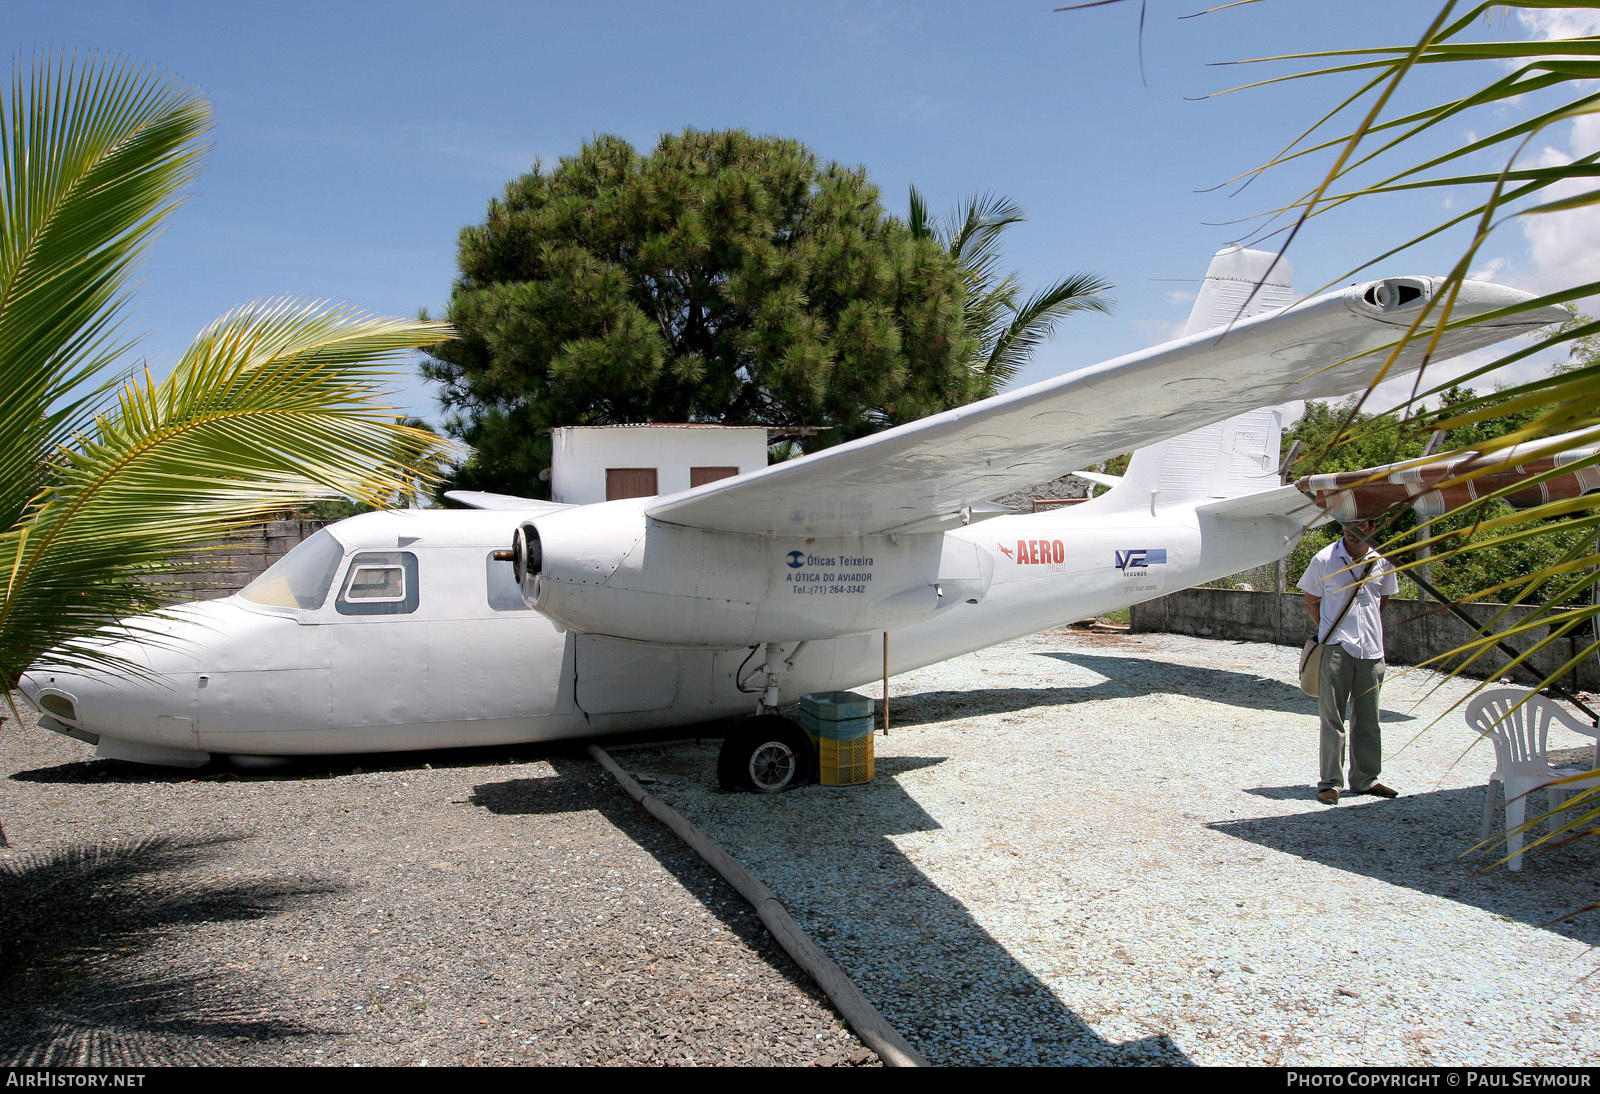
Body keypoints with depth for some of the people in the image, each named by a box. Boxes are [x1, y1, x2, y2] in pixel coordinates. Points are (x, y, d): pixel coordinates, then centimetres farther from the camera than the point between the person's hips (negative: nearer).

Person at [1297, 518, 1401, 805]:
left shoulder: (1382, 562, 5)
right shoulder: (1325, 559, -4)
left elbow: (1381, 602, 19)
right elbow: (1311, 601, 5)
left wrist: (1368, 630, 9)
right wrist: (1329, 632, 1)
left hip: (1372, 651, 3)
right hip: (1336, 649, -3)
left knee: (1367, 718, 11)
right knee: (1333, 717, -1)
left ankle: (1365, 779, 22)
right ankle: (1330, 782, 5)